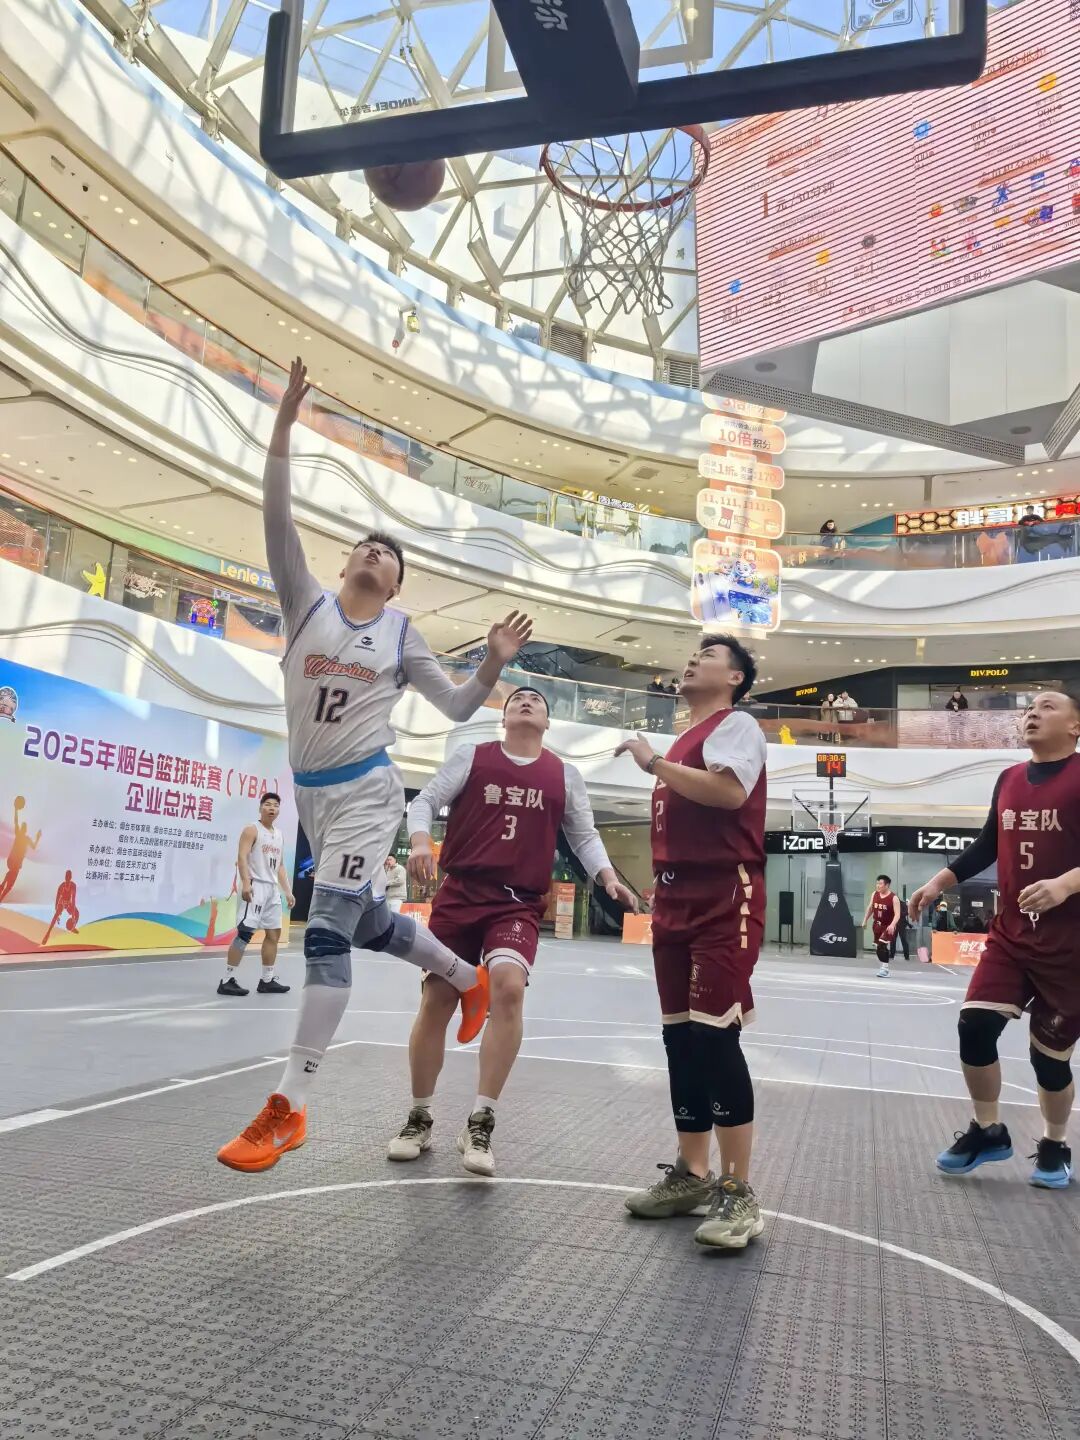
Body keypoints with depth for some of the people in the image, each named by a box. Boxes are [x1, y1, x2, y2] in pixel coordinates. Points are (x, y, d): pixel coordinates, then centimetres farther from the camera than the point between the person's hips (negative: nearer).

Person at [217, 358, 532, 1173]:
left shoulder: (402, 635, 2)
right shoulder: (307, 602, 3)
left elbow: (458, 707, 6)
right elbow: (278, 520, -9)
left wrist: (495, 664, -13)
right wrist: (284, 425, -17)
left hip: (366, 791, -4)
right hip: (312, 792, 4)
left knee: (328, 931, -15)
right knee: (366, 922, 17)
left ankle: (289, 1108, -10)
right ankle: (469, 977, 42)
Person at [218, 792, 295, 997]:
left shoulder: (279, 835, 18)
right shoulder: (251, 830, -5)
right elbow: (242, 857, -15)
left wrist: (288, 891, 15)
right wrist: (246, 883, -28)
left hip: (272, 888, 8)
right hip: (256, 886, -8)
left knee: (274, 933, 9)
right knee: (245, 932, -12)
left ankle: (267, 980, 17)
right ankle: (227, 981, -8)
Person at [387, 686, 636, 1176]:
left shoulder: (564, 775, 11)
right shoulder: (471, 756, 6)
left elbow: (584, 836, 15)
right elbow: (425, 800, 4)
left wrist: (607, 876, -1)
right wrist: (420, 841, -15)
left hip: (519, 903, 0)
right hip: (460, 893, 0)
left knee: (509, 986, -25)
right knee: (436, 1000, 2)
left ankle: (480, 1124, -13)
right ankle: (419, 1119, 23)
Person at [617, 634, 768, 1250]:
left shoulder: (736, 724, -4)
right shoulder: (685, 740, 22)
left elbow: (729, 791, -24)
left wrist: (654, 761, -15)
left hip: (725, 901, -9)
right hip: (678, 902, 9)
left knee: (715, 1034, -12)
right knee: (681, 1039, 10)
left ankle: (739, 1192, -3)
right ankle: (692, 1175, 20)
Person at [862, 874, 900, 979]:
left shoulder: (894, 898, -17)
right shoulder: (874, 894, 1)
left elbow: (897, 914, -23)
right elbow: (870, 908, 14)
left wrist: (892, 925, -37)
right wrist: (865, 921, 16)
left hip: (888, 926, -6)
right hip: (878, 924, 6)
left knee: (882, 946, -20)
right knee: (878, 947, 12)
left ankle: (885, 969, -15)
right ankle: (881, 967, 27)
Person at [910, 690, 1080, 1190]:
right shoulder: (1008, 780, 8)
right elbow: (987, 846, 18)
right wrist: (939, 882, 11)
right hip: (1009, 936, 5)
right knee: (975, 1025, -6)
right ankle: (987, 1131, 17)